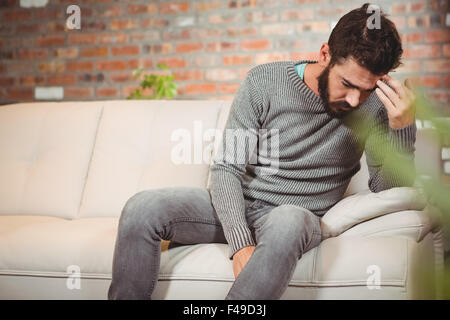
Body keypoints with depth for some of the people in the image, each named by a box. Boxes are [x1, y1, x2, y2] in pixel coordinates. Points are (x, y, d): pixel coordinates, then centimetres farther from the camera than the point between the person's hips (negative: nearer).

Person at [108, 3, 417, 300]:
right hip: (237, 208, 2)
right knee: (142, 208, -21)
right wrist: (241, 243, -26)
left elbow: (388, 187, -8)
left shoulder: (375, 101, -8)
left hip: (301, 215, -1)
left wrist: (403, 126, -27)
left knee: (286, 222, -40)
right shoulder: (264, 82, -10)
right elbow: (227, 168, -11)